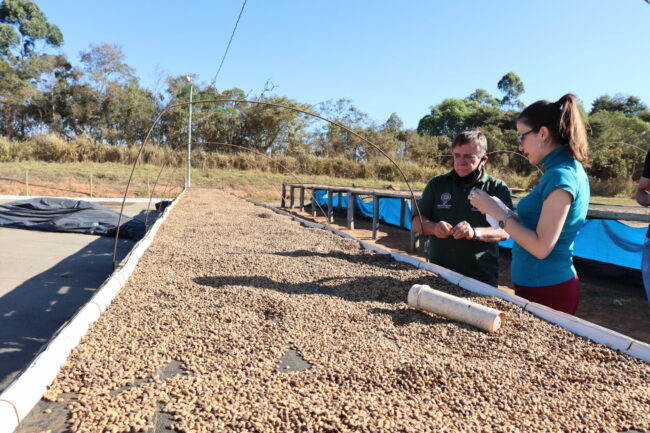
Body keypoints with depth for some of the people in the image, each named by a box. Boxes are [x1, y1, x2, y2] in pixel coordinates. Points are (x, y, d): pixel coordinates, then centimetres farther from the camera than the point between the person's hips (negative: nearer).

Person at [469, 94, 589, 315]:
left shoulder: (560, 176, -19)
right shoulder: (570, 169, 10)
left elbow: (541, 247, -22)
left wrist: (497, 212, -17)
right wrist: (499, 211, 8)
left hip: (545, 290, -9)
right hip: (548, 285, 9)